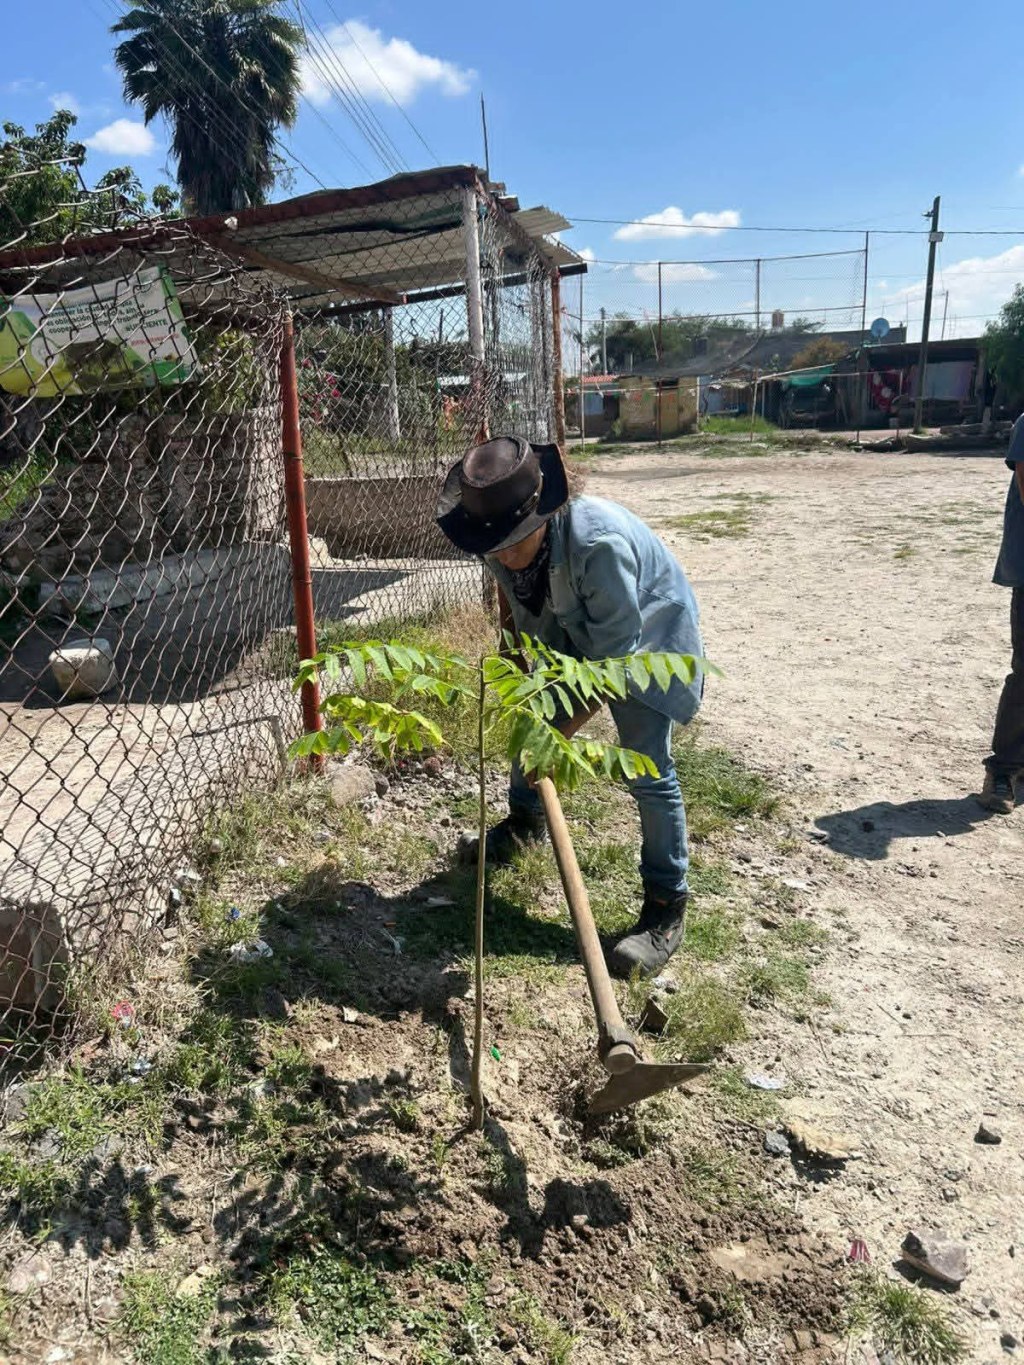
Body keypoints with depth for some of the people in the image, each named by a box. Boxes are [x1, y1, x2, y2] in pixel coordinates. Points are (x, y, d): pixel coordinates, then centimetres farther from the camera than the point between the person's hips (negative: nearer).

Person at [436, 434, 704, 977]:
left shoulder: (599, 543, -41)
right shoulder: (503, 546, -19)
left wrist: (563, 732, -29)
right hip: (572, 635, 7)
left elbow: (616, 654, -33)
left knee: (646, 769, -11)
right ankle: (524, 820, 45)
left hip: (645, 638, -7)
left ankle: (667, 907, 4)